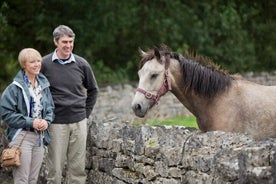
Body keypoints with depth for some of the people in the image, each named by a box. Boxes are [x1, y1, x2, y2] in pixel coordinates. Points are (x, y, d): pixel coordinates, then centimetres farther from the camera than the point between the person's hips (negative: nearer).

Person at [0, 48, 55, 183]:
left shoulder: (43, 85, 9)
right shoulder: (15, 87, -10)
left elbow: (50, 108, 17)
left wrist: (47, 121, -5)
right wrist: (30, 122, -17)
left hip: (40, 138, 6)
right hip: (22, 137, -6)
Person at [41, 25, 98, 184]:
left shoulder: (81, 64, 3)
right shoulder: (45, 64, -5)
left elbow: (93, 90, 16)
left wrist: (86, 112, 9)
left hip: (79, 122, 3)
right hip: (56, 123, -2)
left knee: (78, 168, 7)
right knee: (55, 168, 1)